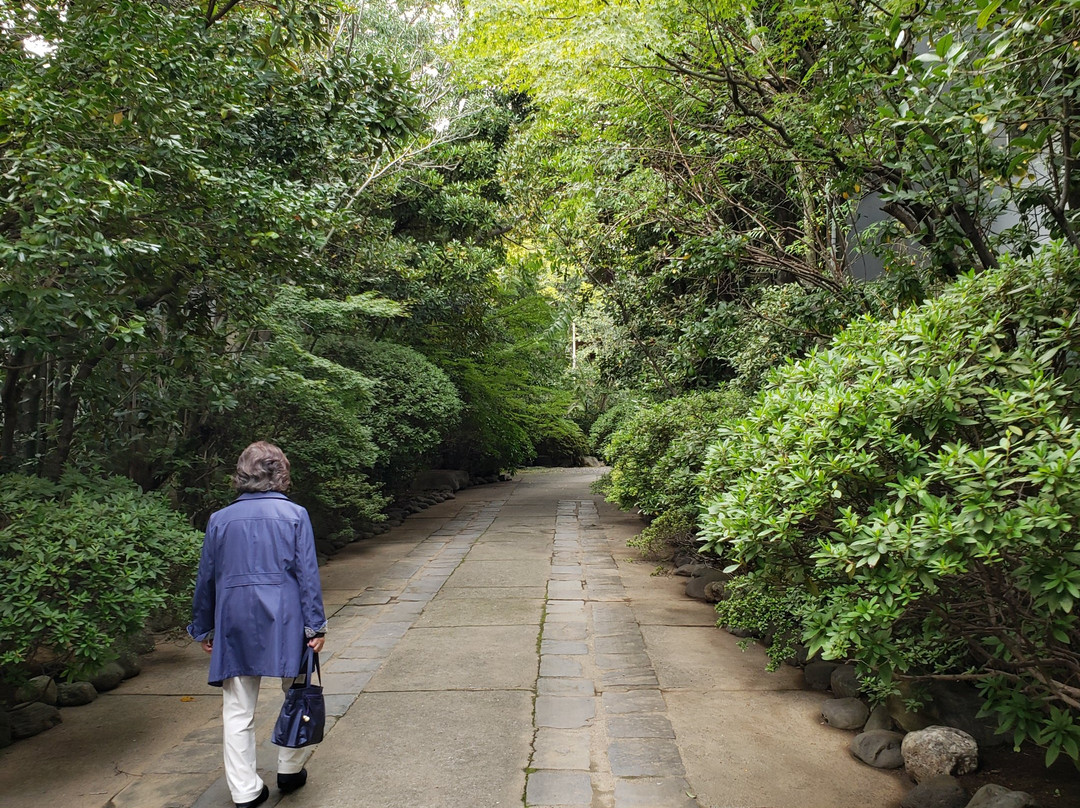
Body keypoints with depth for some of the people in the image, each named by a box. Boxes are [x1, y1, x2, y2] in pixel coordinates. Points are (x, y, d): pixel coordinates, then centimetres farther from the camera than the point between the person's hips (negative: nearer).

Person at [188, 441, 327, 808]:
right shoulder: (294, 515, -4)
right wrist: (315, 625, -2)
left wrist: (203, 629, 20)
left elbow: (206, 579, 10)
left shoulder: (220, 520, 4)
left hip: (234, 623, 2)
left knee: (238, 710, 11)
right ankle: (289, 771, 30)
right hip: (283, 621, -2)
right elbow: (307, 574, -6)